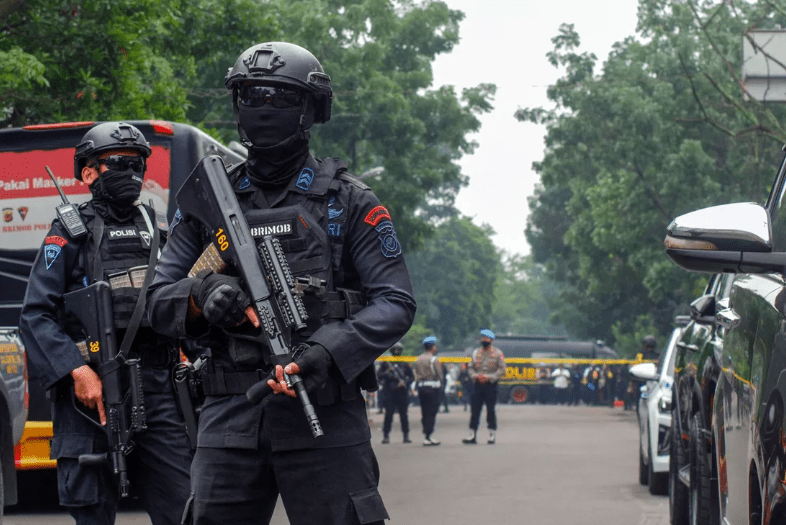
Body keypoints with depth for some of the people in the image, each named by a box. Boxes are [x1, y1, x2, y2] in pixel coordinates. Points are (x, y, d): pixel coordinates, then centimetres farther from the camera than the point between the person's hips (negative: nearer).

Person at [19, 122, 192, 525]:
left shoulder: (159, 229, 17)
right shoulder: (70, 233, 2)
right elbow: (35, 315, -6)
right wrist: (77, 371, -17)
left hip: (157, 388, 4)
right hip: (93, 391, -4)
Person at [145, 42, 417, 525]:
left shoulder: (347, 202, 5)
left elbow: (396, 302, 0)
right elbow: (159, 299, 14)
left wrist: (331, 350, -17)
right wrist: (203, 295, -10)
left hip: (323, 416, -3)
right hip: (229, 416, 3)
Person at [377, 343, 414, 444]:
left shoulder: (405, 363, 9)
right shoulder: (386, 363, 7)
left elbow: (412, 377, 9)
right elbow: (379, 375, 4)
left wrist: (405, 382, -9)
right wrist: (387, 372, -14)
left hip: (402, 393, 1)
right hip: (390, 393, -1)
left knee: (403, 415, 3)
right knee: (388, 415, -3)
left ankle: (406, 435, 8)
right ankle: (386, 436, 1)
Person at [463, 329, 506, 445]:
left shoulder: (497, 353, 1)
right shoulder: (476, 352, 12)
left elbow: (502, 369, -3)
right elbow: (471, 367, 13)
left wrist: (489, 377, -14)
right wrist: (476, 376, -7)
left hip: (490, 385, -3)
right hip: (477, 385, 3)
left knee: (491, 411, 1)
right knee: (475, 410, 1)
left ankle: (492, 435, 8)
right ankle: (472, 435, 3)